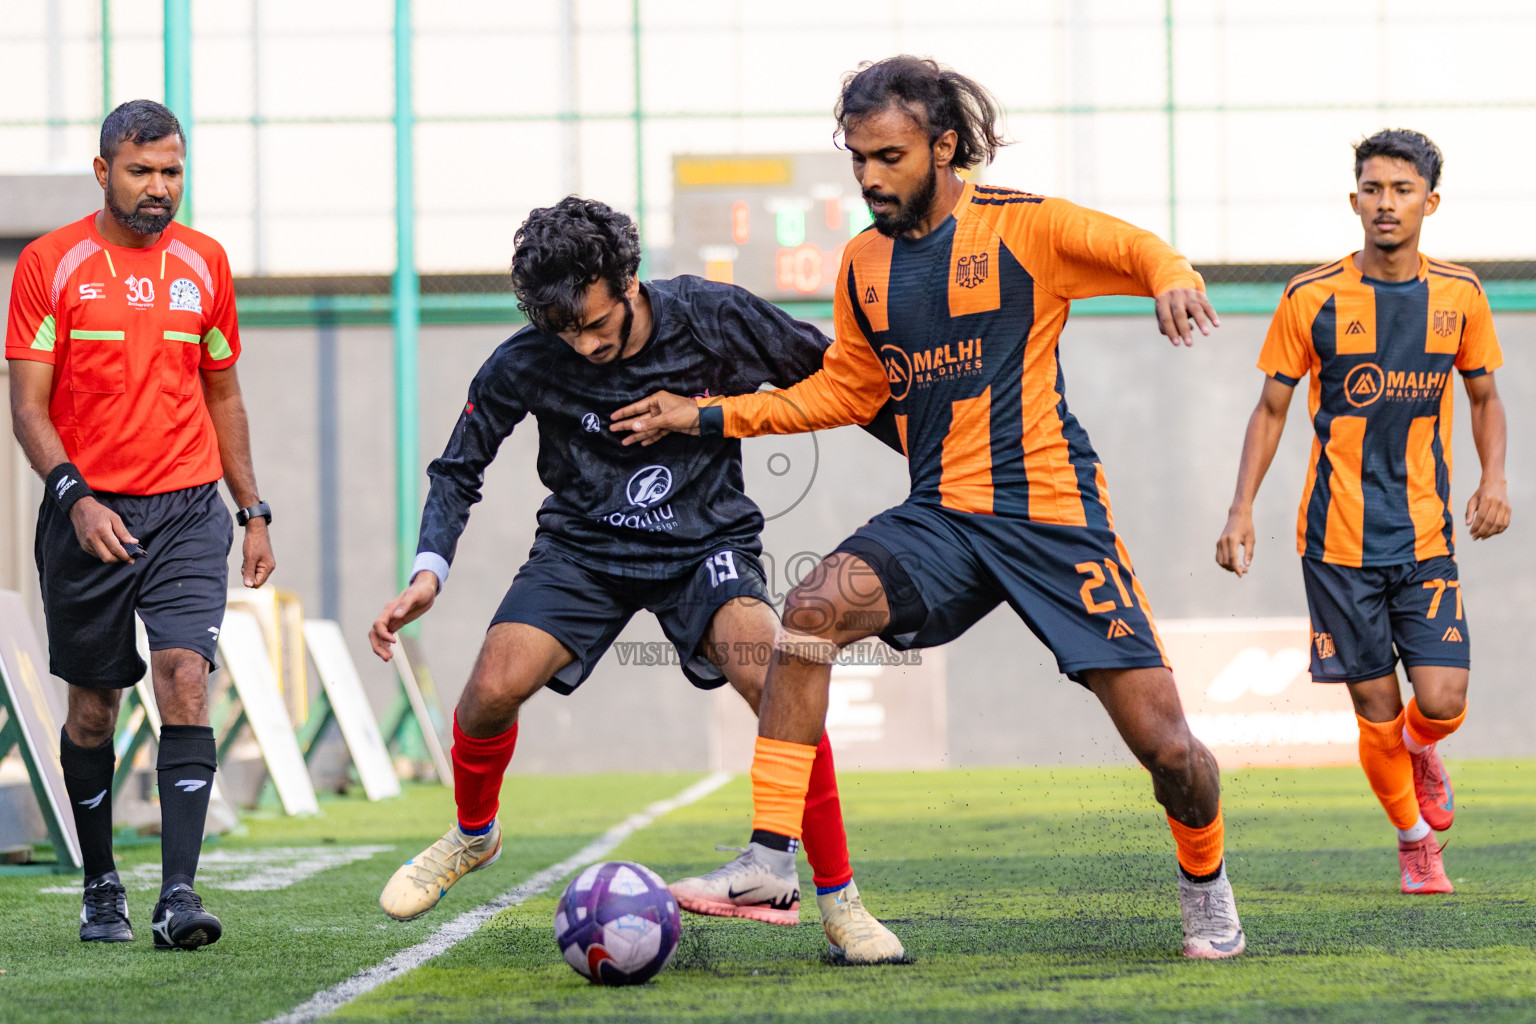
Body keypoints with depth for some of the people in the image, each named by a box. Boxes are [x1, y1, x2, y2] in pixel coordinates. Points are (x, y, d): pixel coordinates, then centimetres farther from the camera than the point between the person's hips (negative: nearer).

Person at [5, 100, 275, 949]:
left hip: (188, 509, 1)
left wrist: (254, 513, 14)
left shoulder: (203, 263, 8)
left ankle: (178, 895, -20)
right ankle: (100, 889, 24)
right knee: (92, 709, 7)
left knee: (185, 681, -15)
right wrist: (75, 497, -18)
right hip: (88, 516, -1)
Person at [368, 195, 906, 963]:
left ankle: (839, 903, -15)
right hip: (584, 547, 2)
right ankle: (473, 835, 17)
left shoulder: (714, 318, -17)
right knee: (492, 689, -19)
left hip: (705, 540, -2)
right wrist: (429, 571, -16)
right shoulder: (524, 366, -14)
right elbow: (458, 471, 0)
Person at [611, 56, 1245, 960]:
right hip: (939, 517, 4)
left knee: (1164, 741, -6)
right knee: (815, 609, -25)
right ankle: (771, 857, -23)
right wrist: (705, 416, 16)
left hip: (1051, 511, -4)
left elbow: (1143, 253, -4)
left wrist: (1173, 278, -28)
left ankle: (1205, 882, 26)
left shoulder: (1022, 225, -5)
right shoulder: (865, 264, 10)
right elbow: (847, 389, 20)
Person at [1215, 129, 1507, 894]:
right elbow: (1272, 408, 5)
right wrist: (1242, 507, -3)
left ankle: (1421, 751, 28)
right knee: (1376, 712, -1)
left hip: (1426, 536, 1)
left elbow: (1484, 396, 15)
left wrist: (1493, 476, -2)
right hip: (1338, 538, -1)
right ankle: (1414, 842, 24)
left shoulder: (1459, 295, 3)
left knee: (1442, 703, -9)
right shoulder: (1311, 299, -4)